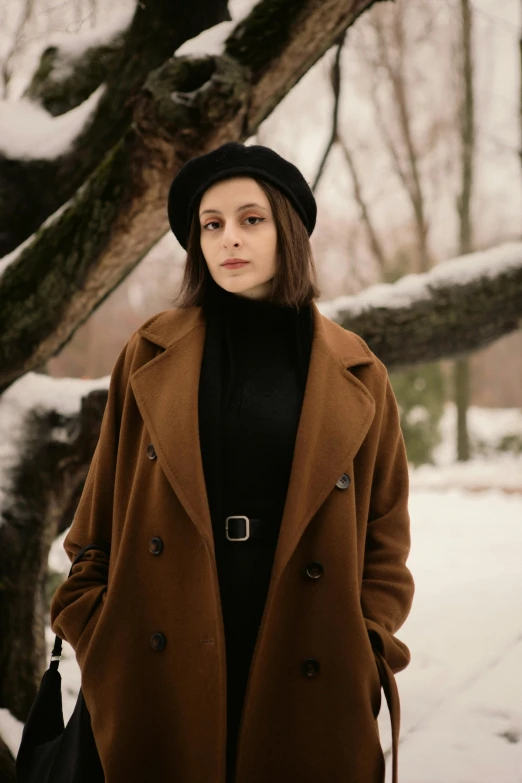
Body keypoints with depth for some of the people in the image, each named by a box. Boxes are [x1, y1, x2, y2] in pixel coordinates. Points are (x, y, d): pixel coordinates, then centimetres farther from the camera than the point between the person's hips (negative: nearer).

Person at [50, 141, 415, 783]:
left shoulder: (356, 376, 3)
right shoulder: (151, 357, 4)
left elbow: (384, 531, 6)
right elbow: (101, 511, 7)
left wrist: (369, 648, -4)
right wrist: (92, 631, -1)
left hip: (307, 688, 0)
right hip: (161, 685, 0)